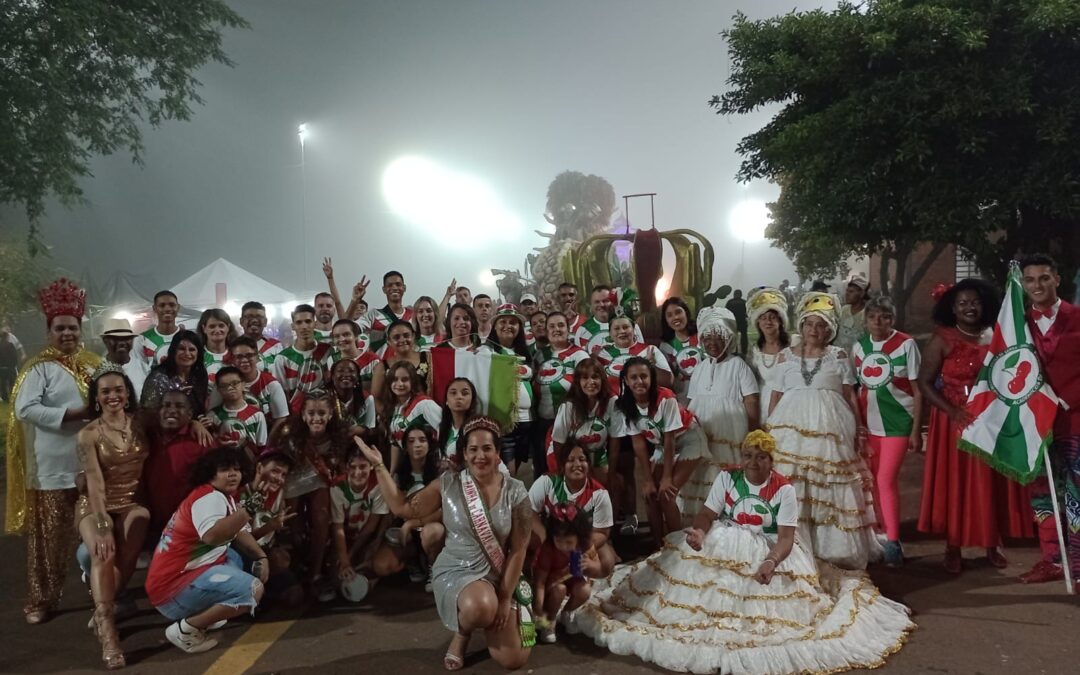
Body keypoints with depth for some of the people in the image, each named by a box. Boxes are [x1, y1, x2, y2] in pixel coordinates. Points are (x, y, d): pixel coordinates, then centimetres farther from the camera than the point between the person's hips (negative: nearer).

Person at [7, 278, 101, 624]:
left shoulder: (93, 363, 11)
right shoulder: (39, 367, -6)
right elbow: (25, 409, -16)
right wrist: (73, 414, -20)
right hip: (54, 466, -5)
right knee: (50, 534, 2)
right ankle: (41, 599, 14)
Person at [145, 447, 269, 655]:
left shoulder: (225, 498, 15)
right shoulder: (209, 497, -16)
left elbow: (239, 534, 17)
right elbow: (211, 536, -36)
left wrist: (261, 556, 2)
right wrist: (246, 511, -42)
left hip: (186, 572, 10)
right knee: (253, 589, -22)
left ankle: (202, 613, 13)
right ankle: (186, 629, -10)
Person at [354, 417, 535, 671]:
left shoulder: (515, 492, -8)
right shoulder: (448, 484, -5)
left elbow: (518, 550, -6)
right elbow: (403, 509, -3)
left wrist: (505, 599, -11)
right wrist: (378, 465, -6)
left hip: (499, 577, 2)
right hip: (456, 572, -1)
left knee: (513, 660, -8)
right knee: (479, 607, -38)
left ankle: (489, 618, 25)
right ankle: (461, 632, 2)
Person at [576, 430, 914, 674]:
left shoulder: (784, 489, -8)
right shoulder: (727, 478, -1)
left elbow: (786, 537, -14)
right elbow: (707, 514, -5)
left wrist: (772, 561, -34)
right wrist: (699, 531, -29)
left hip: (768, 551, -2)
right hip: (725, 547, 2)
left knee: (764, 602, -18)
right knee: (707, 587, -13)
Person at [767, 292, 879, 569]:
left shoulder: (839, 356, 8)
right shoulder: (785, 356, 11)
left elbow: (850, 396, 8)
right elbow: (776, 396, 13)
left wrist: (857, 430, 2)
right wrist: (769, 428, 8)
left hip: (829, 429, -1)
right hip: (791, 427, 1)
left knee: (829, 486, -3)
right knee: (790, 488, -4)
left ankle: (831, 550, 7)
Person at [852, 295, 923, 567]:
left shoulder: (906, 344, -6)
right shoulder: (859, 346, 5)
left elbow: (917, 391, -5)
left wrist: (916, 430, -7)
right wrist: (856, 422, 4)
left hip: (897, 422, -4)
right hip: (868, 423, 5)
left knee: (886, 480, -11)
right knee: (874, 481, 10)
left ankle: (893, 542, -3)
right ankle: (882, 533, 25)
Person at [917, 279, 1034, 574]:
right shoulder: (942, 340, -5)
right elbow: (924, 383, -7)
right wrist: (952, 410, -18)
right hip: (954, 421, -3)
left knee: (991, 483, 9)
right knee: (954, 484, 1)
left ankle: (992, 545, 22)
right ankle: (953, 549, 10)